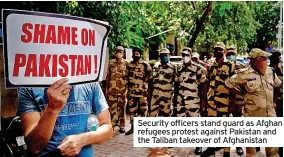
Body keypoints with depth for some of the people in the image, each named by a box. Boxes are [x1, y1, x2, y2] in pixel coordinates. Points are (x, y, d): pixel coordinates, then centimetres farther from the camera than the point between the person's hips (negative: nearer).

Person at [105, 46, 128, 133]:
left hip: (123, 90, -1)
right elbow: (108, 76, 10)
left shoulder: (126, 63, 1)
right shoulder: (111, 63, 7)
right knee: (112, 108, 4)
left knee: (122, 108, 7)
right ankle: (112, 125, 13)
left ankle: (122, 126, 16)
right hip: (112, 89, 1)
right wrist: (106, 88, 6)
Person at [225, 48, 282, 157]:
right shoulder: (244, 73, -11)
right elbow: (228, 83, -3)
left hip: (270, 111, 5)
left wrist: (274, 98, 17)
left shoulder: (270, 71, 5)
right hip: (253, 112, -4)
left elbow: (278, 85, 22)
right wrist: (242, 93, -1)